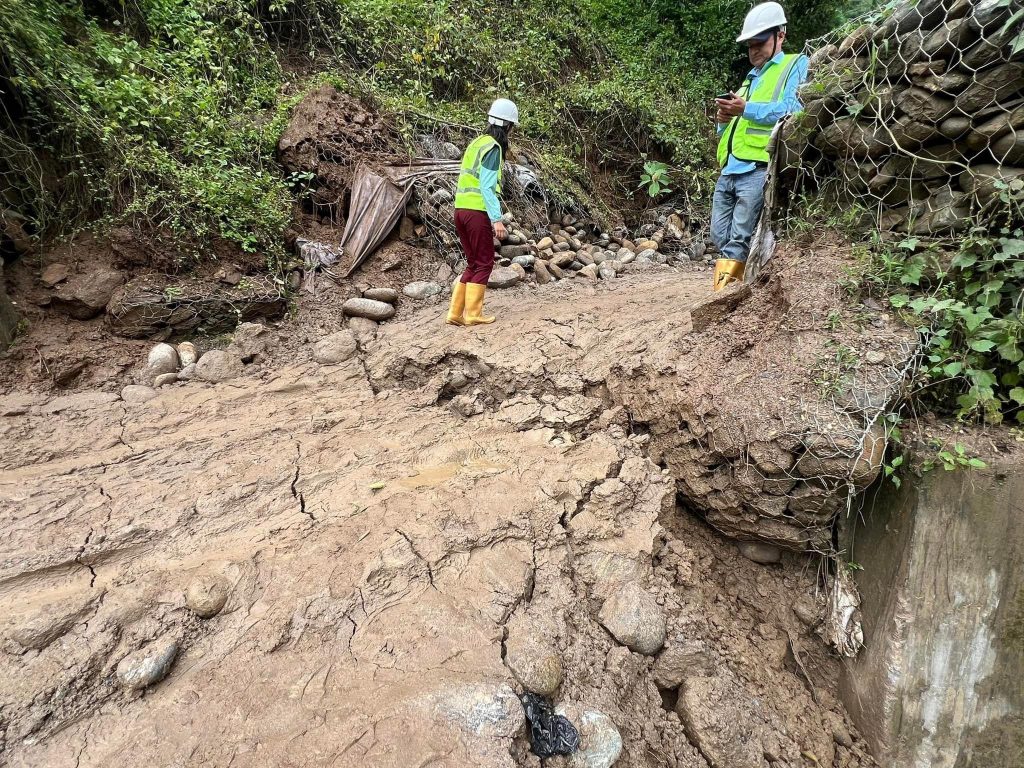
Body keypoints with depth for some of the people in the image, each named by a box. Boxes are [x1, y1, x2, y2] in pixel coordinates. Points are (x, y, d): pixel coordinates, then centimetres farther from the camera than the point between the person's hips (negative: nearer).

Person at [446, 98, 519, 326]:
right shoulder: (493, 147, -8)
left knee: (473, 263, 14)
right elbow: (487, 186, -16)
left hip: (461, 210, 8)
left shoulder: (477, 143, 16)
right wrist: (497, 219, -19)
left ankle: (455, 313, 12)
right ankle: (473, 314, 6)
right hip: (477, 212, -8)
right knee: (484, 263, 3)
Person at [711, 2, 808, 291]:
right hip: (729, 169, 8)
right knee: (720, 237, 3)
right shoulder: (751, 77, 32)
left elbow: (791, 110, -9)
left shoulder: (796, 65, 10)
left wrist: (746, 109, -13)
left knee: (737, 242, -15)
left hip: (758, 169, -8)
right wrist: (724, 121, 7)